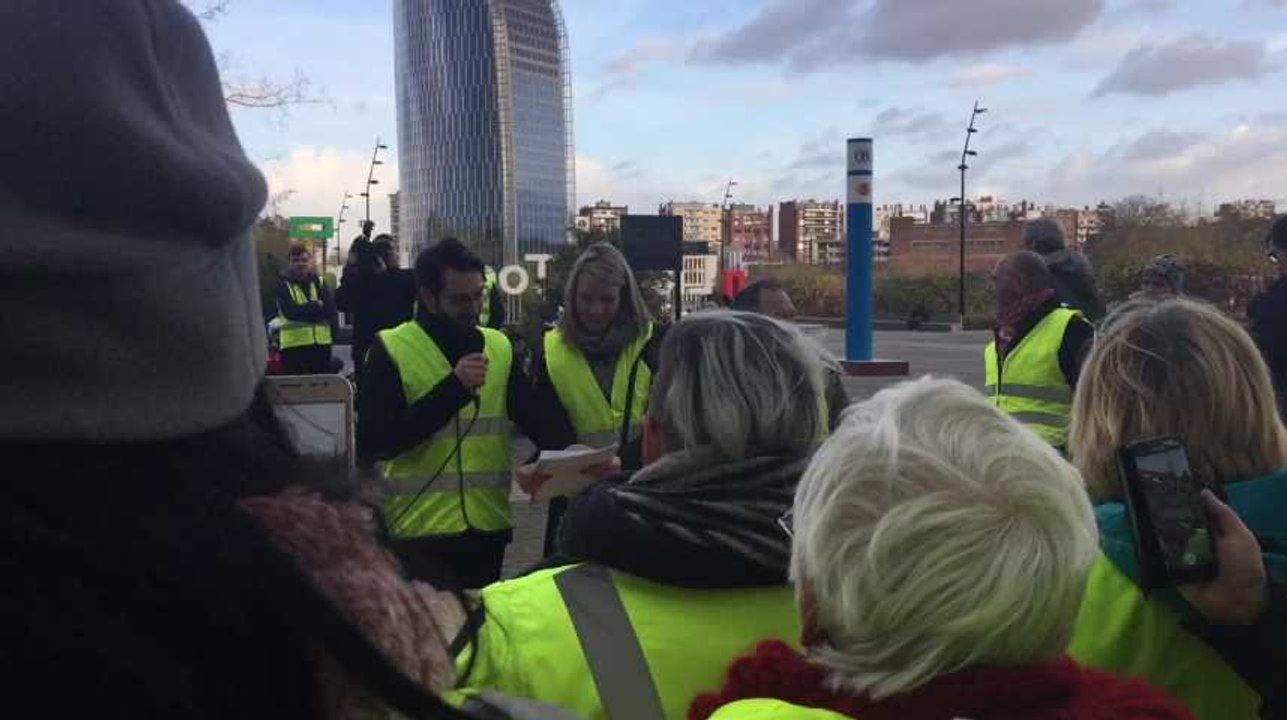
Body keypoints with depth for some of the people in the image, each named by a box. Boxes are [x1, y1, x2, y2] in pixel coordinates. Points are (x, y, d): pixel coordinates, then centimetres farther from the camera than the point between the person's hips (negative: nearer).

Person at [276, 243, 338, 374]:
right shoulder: (284, 286, 2)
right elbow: (290, 311, -13)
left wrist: (303, 309, -10)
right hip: (293, 344, -3)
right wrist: (317, 307, -8)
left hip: (321, 343, 3)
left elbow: (330, 311, -2)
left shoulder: (319, 283, 10)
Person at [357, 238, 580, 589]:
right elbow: (373, 441, -15)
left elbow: (536, 419, 3)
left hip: (489, 526, 5)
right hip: (419, 529, -4)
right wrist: (453, 388, -21)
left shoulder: (499, 347, 7)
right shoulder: (391, 349, -6)